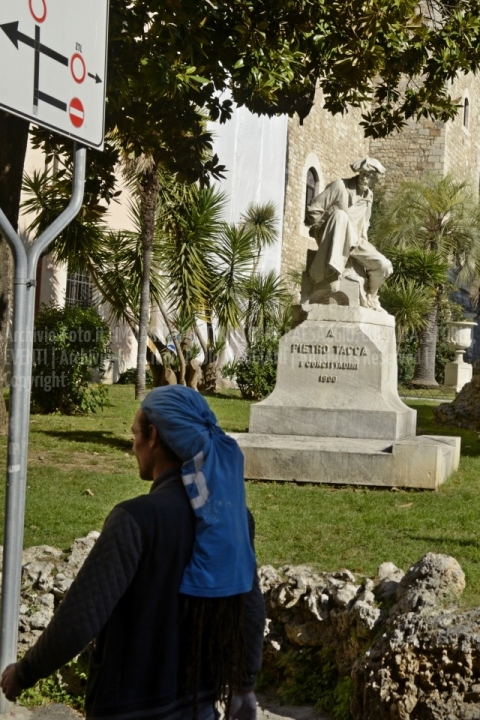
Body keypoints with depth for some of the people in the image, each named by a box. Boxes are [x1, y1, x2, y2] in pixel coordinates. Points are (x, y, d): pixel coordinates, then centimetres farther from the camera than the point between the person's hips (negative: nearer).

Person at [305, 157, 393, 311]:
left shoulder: (369, 196, 13)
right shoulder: (340, 186, -8)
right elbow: (313, 210, -9)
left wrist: (362, 241, 12)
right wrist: (325, 229, -8)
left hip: (355, 242, 6)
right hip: (331, 240, -6)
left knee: (384, 266, -14)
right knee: (341, 215, -39)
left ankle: (370, 296, 18)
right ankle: (334, 270, -43)